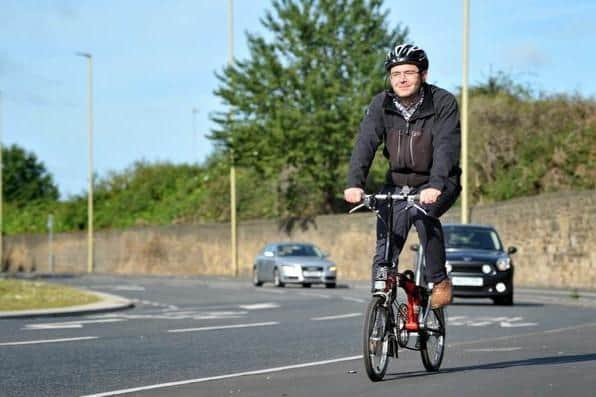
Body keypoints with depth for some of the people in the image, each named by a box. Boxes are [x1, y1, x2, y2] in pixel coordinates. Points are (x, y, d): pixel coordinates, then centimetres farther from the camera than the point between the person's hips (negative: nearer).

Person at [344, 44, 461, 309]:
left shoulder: (443, 103, -16)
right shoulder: (381, 105, -7)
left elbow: (446, 146, -29)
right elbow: (365, 143, -19)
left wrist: (435, 186, -45)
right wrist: (355, 184, -35)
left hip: (438, 184, -3)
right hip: (397, 185, 3)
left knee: (421, 213, -34)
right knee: (385, 251, -8)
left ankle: (439, 281, -17)